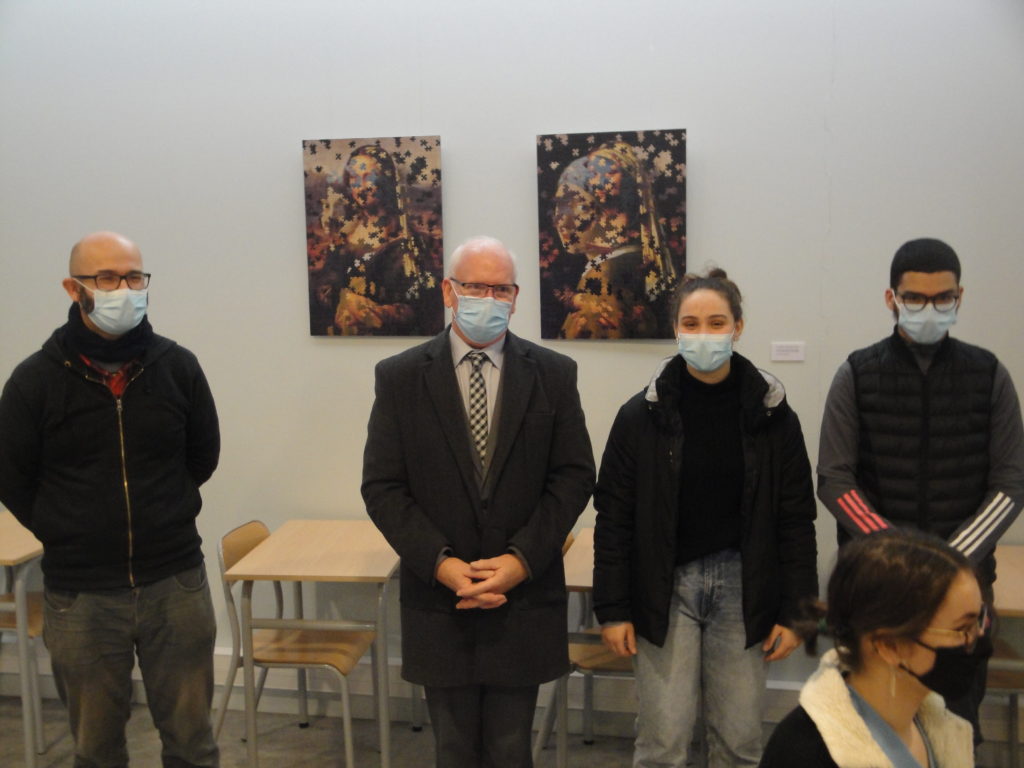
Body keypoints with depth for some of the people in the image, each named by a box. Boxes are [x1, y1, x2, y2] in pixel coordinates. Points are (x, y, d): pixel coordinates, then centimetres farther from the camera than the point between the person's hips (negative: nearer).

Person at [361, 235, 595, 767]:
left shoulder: (553, 374, 0)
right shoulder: (400, 377, -2)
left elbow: (574, 477, -1)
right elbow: (382, 487, -3)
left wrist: (522, 559, -12)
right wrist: (441, 564, -14)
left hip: (525, 602, 0)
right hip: (439, 602, 0)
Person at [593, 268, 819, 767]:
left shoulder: (773, 415, -1)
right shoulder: (642, 415, -5)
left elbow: (795, 521, 2)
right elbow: (614, 519, -2)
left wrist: (794, 612, 0)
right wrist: (612, 609, -4)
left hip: (742, 586, 1)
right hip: (665, 585, -1)